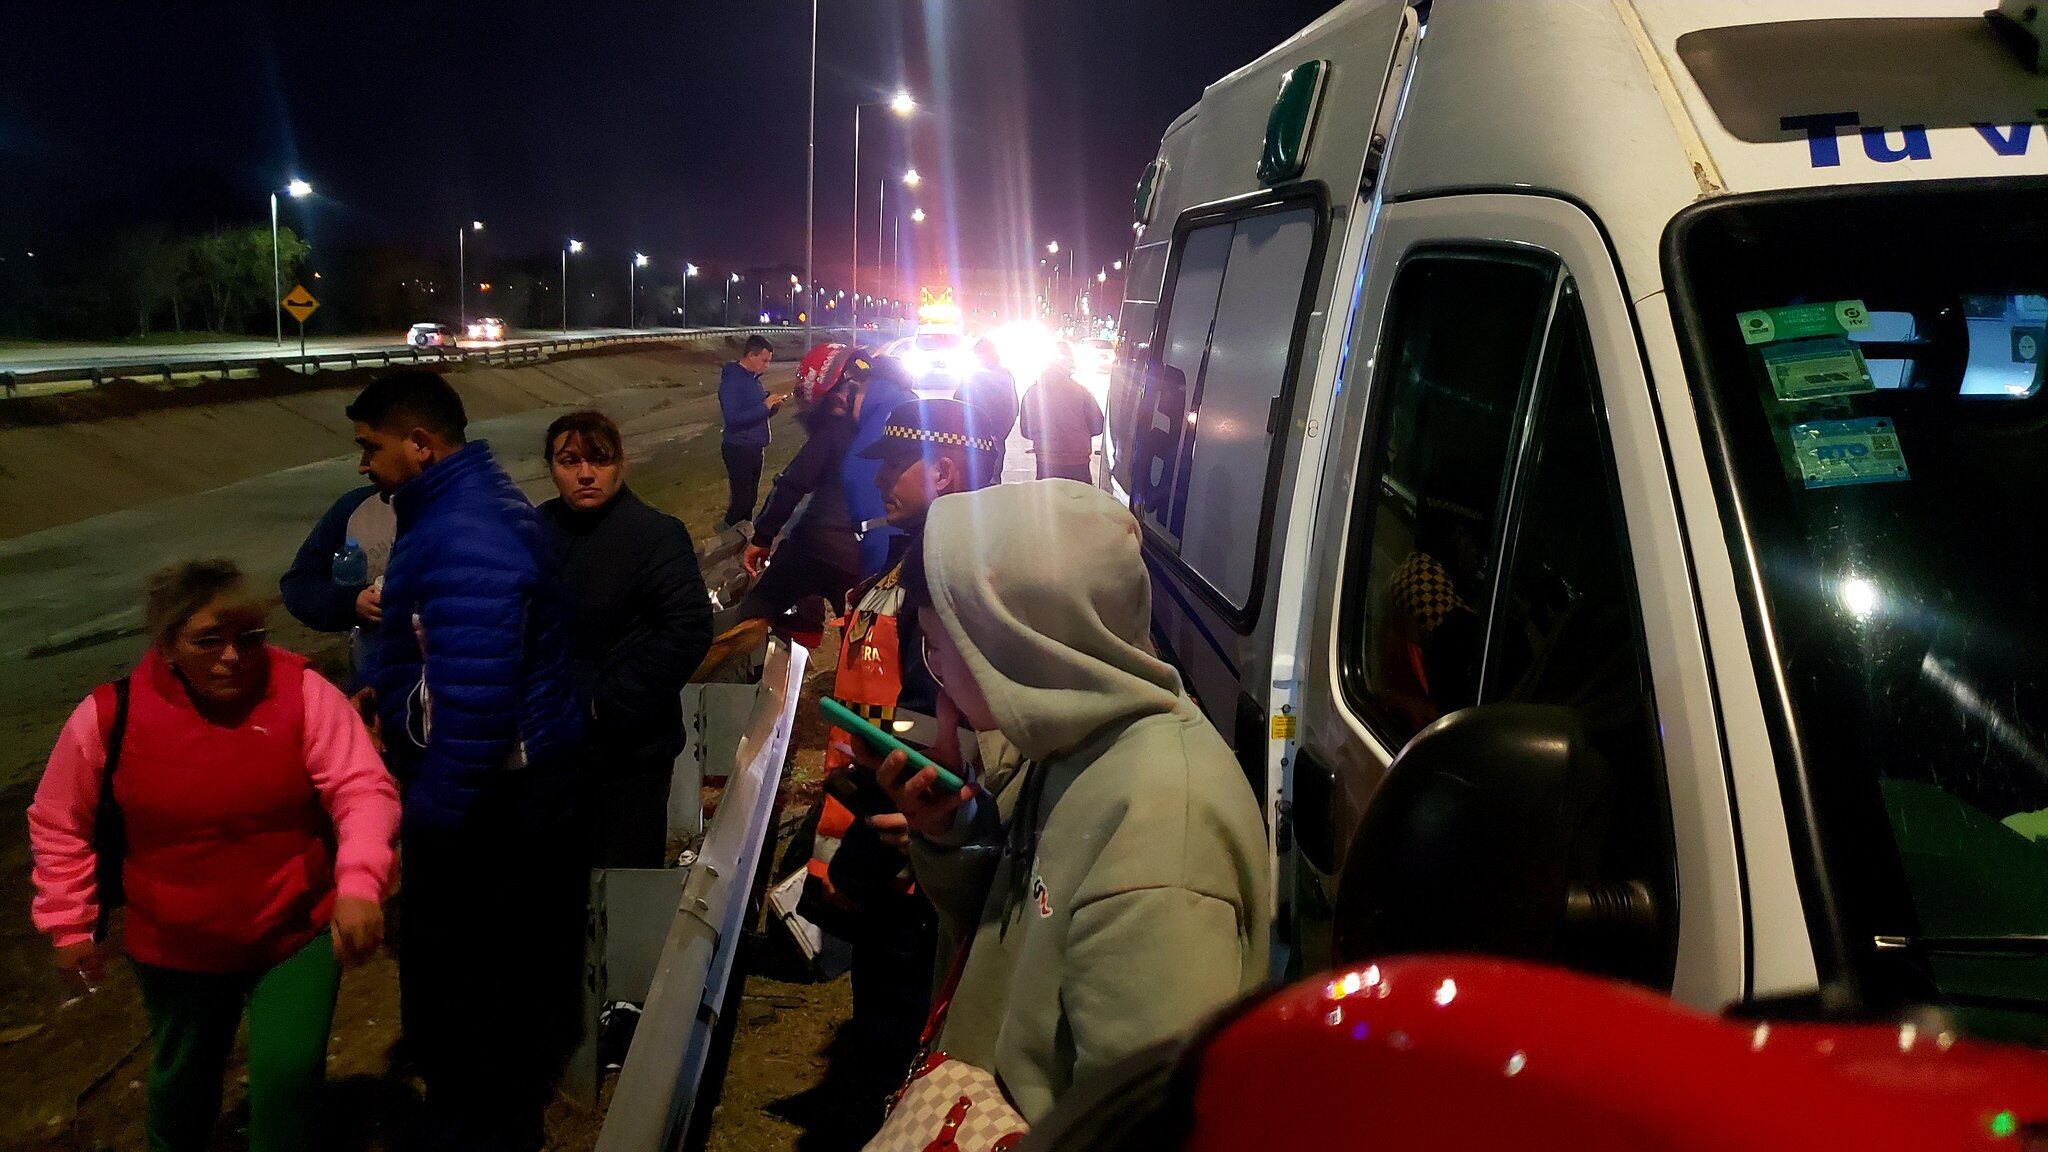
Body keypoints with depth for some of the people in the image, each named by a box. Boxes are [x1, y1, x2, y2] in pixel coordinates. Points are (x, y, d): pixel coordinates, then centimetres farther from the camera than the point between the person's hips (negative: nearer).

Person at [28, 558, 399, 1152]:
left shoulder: (302, 692, -17)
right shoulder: (109, 716, -12)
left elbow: (364, 789, -22)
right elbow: (60, 826, 3)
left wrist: (359, 885, -38)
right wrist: (70, 925, 4)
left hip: (297, 936, -2)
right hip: (175, 952, 2)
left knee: (287, 1077, -11)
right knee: (183, 1080, 24)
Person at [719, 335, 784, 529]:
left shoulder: (754, 378, 13)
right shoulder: (732, 380, -16)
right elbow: (732, 418, -26)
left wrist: (773, 407, 0)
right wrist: (764, 407, -23)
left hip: (755, 449, 9)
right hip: (739, 449, -9)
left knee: (751, 498, 15)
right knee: (742, 500, -7)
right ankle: (727, 528, 11)